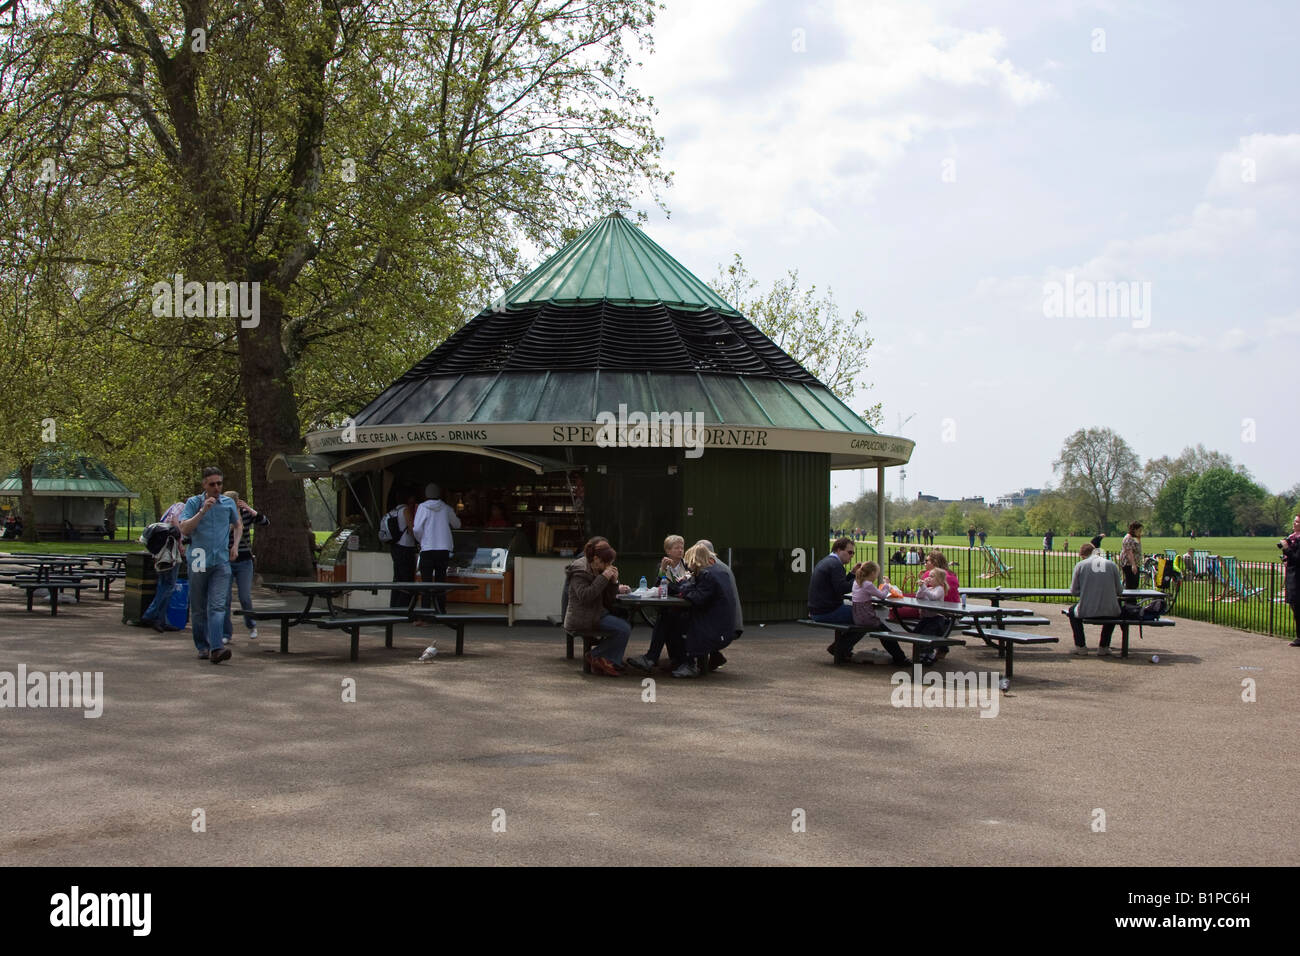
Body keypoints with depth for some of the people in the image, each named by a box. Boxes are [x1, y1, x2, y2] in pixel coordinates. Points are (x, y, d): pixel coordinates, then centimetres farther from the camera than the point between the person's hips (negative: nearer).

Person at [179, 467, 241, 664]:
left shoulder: (228, 503, 8)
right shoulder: (193, 503, 0)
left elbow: (238, 525, 26)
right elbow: (184, 529, -12)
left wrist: (235, 545, 11)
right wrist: (202, 511, -19)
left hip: (221, 562, 0)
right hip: (199, 562, 0)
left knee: (218, 605, -13)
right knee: (199, 608, 7)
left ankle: (216, 649, -23)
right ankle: (202, 646, 21)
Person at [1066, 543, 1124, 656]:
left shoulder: (1080, 565, 0)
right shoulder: (1112, 565, 4)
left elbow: (1074, 591, 1)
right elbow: (1119, 591, 6)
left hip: (1087, 611, -1)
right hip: (1109, 612, 1)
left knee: (1072, 611, 33)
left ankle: (1080, 646, 28)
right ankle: (1104, 647, 33)